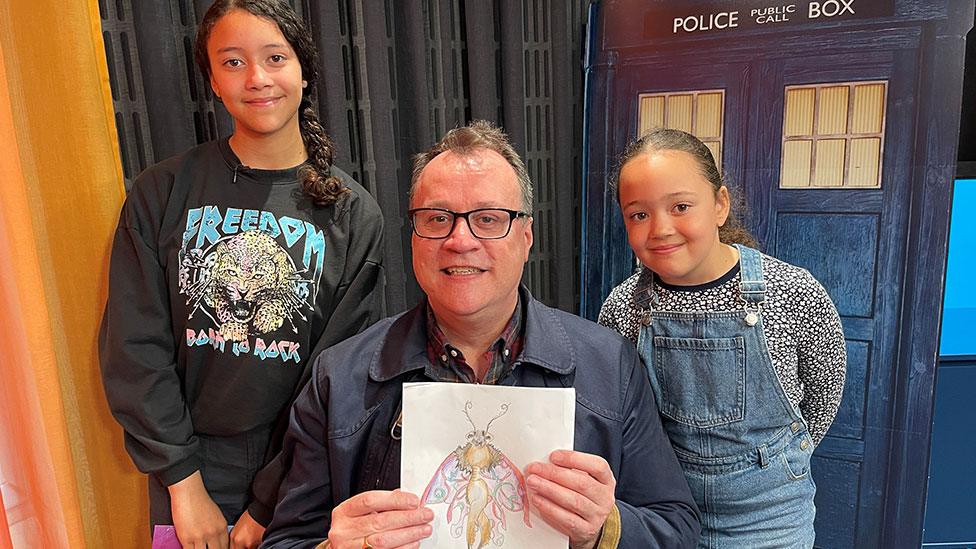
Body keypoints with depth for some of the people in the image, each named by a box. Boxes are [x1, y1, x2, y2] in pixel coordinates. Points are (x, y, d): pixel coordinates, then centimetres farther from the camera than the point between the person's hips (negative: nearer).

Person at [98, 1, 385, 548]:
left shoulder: (354, 214, -8)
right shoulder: (163, 191, -5)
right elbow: (134, 347, -5)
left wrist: (268, 505, -10)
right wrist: (184, 484, -9)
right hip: (188, 484, 1)